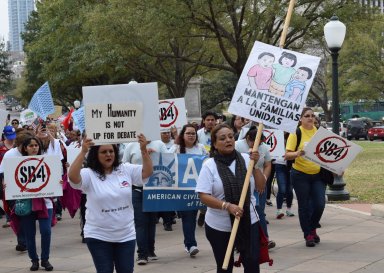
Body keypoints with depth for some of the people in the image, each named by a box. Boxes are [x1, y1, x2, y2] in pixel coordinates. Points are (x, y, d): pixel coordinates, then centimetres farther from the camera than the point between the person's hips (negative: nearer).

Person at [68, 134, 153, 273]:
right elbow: (72, 176, -28)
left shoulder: (126, 170, 1)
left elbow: (147, 172, -8)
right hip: (98, 236, -3)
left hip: (126, 235, 3)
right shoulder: (89, 174, -9)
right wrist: (83, 152, -36)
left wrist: (143, 150, -23)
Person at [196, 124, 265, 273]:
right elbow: (204, 196, -11)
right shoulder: (209, 165, -6)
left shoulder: (246, 159, 2)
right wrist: (227, 206, -23)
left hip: (248, 222, 2)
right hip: (219, 226, -2)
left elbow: (261, 187, 2)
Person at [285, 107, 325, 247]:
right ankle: (308, 235, 16)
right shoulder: (296, 133, -6)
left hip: (318, 174, 3)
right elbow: (287, 155, -11)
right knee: (304, 206, 4)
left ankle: (312, 229, 23)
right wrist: (297, 153, -31)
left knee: (320, 204, -3)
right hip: (300, 175, -3)